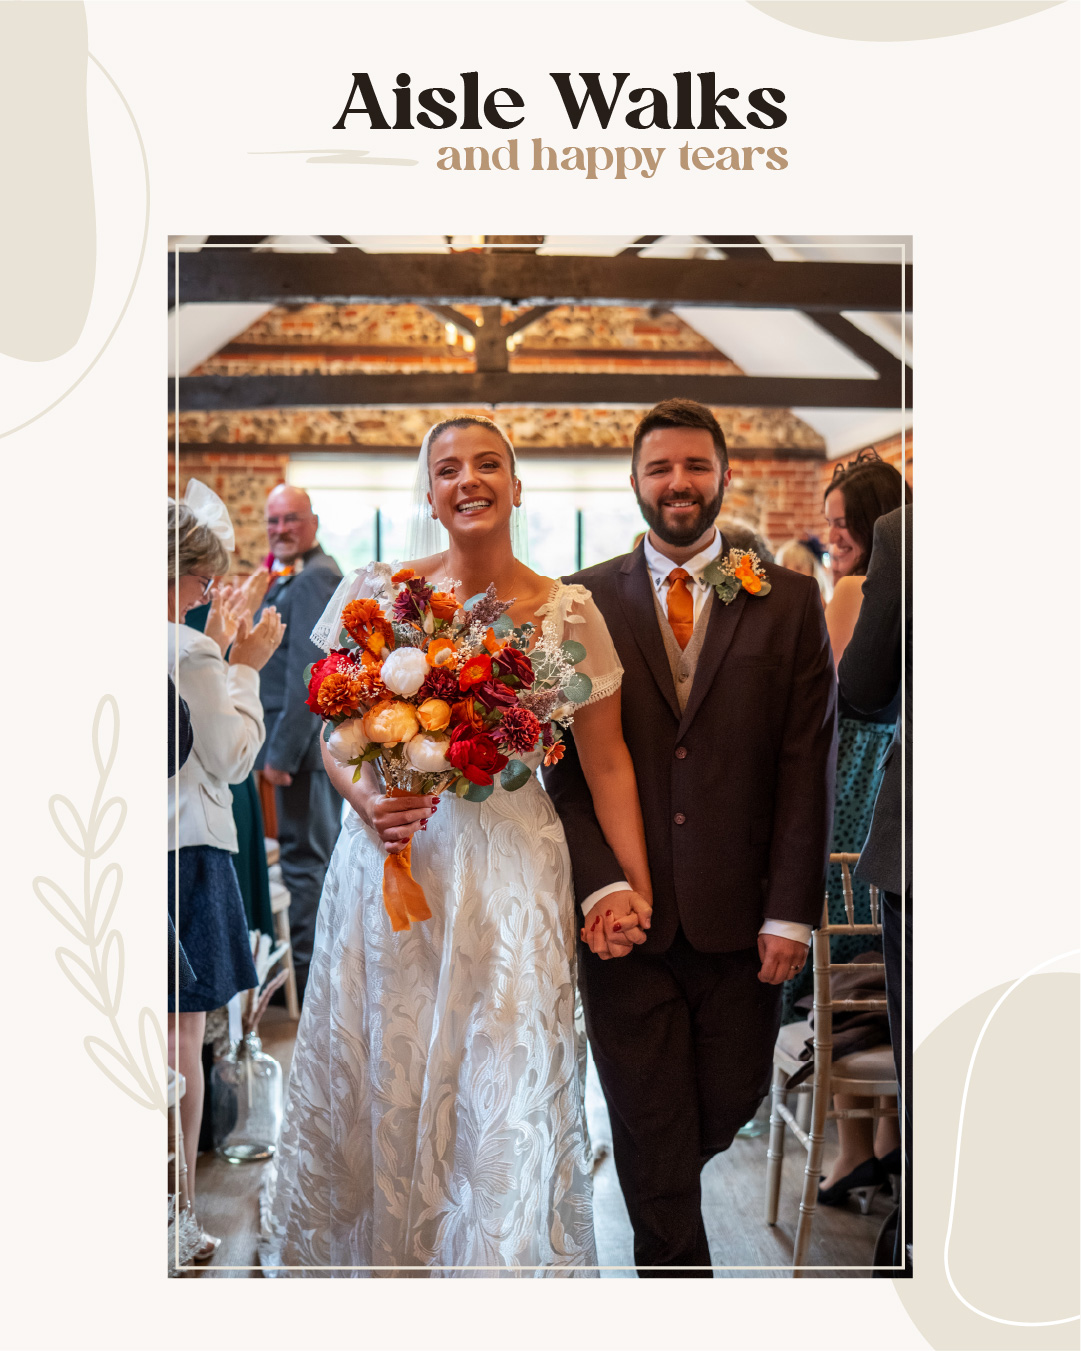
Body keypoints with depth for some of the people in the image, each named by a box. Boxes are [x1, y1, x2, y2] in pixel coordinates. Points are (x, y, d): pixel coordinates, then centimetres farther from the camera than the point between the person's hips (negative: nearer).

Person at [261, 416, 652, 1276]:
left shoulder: (568, 612, -1)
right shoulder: (377, 592, 2)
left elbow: (606, 759, 3)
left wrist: (637, 887, -3)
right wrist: (365, 801, -11)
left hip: (511, 870, -1)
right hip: (390, 856, 1)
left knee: (508, 1099, -2)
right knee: (372, 1088, 8)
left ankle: (501, 1263, 21)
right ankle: (369, 1264, 30)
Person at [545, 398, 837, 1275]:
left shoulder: (789, 602, 4)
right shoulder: (585, 602, 5)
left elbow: (808, 767, -1)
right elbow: (567, 759, 1)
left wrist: (792, 913, -6)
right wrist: (599, 882, -11)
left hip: (740, 917, 1)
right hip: (627, 913, 0)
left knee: (730, 1115, 14)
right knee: (650, 1135, 7)